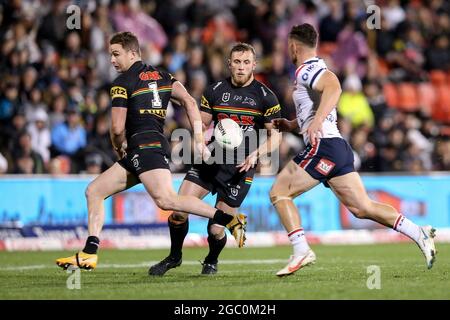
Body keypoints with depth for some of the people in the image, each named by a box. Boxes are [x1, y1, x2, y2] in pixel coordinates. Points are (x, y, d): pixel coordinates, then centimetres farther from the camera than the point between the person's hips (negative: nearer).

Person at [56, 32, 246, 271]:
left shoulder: (123, 82, -3)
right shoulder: (161, 76, 19)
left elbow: (117, 128, -8)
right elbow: (189, 101, 8)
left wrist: (119, 150, 12)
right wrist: (199, 139, 5)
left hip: (145, 146, -10)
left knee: (166, 200, -26)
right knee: (94, 191, 11)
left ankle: (230, 220, -30)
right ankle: (89, 254, 4)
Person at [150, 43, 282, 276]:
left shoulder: (265, 97, -2)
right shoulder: (214, 91, 6)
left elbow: (275, 136, -1)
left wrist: (255, 154, -17)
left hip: (240, 168, -3)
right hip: (210, 160, 3)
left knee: (216, 229, -6)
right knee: (179, 210, -11)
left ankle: (211, 261, 28)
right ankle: (174, 257, 15)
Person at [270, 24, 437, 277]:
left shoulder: (307, 69, -7)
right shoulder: (315, 70, 25)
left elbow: (334, 87, -28)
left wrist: (316, 122, -38)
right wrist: (290, 125, 26)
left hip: (323, 145, -10)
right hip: (339, 146, 10)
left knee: (279, 192, -5)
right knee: (362, 208, 4)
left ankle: (301, 251, -14)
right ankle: (419, 233, -4)